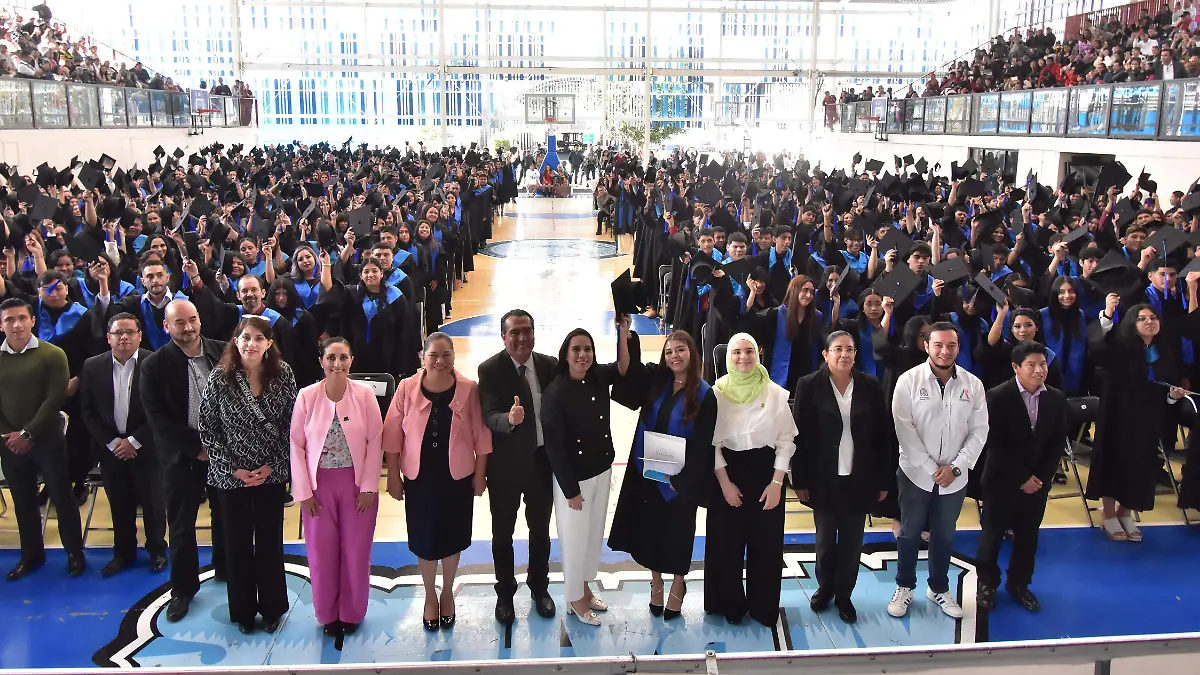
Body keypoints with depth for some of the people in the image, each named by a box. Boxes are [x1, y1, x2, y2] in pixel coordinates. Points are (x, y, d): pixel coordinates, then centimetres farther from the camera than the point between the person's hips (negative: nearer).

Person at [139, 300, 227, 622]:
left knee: (225, 514, 16)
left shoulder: (222, 353, -3)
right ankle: (183, 588, 22)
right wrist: (197, 447, -14)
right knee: (181, 525, 7)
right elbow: (157, 417, -10)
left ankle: (225, 568, 37)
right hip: (182, 455, -2)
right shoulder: (155, 365, -8)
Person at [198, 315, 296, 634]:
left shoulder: (283, 374, -6)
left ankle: (272, 607, 26)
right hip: (232, 475, 0)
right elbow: (207, 429, -5)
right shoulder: (220, 377, -9)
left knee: (270, 541, 8)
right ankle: (243, 610, 28)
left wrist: (273, 465, -9)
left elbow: (291, 425, -2)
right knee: (237, 542, 10)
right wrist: (234, 469, -9)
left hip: (272, 474, 1)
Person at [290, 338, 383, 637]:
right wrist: (303, 491, -5)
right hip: (319, 484, 1)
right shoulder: (307, 396, -5)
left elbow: (375, 441, -5)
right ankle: (327, 614, 27)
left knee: (355, 551, 8)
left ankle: (352, 613, 27)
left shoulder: (365, 394, -7)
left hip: (357, 484, 0)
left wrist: (369, 487, -7)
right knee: (322, 551, 8)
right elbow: (297, 444, -2)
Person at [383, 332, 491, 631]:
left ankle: (447, 593, 38)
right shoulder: (407, 388, -9)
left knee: (452, 537, 15)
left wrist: (480, 474, -2)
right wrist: (393, 475, -2)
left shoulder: (469, 390, -10)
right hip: (419, 479, 0)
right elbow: (393, 434, -3)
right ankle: (430, 595, 35)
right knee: (424, 538, 12)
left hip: (458, 478, 0)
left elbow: (481, 435, -4)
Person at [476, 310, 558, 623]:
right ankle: (505, 592, 33)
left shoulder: (550, 366, -4)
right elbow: (489, 416, -23)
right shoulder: (490, 370, -14)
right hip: (506, 464, -2)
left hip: (543, 460, 3)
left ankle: (539, 586, 40)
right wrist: (509, 419, -44)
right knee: (503, 533, 13)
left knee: (540, 530, 19)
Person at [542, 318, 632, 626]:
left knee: (595, 534, 21)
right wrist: (571, 490, -16)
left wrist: (623, 332, -22)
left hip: (602, 471, 6)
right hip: (573, 478, -6)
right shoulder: (555, 393, -21)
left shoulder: (598, 377, -3)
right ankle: (575, 599, 31)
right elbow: (554, 446, -19)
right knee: (575, 538, 11)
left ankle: (585, 588, 41)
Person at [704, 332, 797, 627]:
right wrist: (724, 482, -8)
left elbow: (786, 439, -2)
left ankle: (763, 606, 24)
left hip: (766, 472, 0)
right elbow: (711, 441, -3)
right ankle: (730, 604, 25)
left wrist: (776, 482, -8)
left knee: (766, 542, 7)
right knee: (727, 542, 7)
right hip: (727, 473, 0)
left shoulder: (775, 392, -4)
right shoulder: (717, 392, -4)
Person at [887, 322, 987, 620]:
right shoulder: (909, 381, -10)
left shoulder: (973, 385, -2)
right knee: (909, 533, 12)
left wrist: (955, 467, -11)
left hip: (955, 477, 2)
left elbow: (979, 431, -1)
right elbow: (905, 429, -13)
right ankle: (904, 587, 29)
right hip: (916, 473, -2)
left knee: (944, 535, 16)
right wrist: (931, 468, -15)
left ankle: (939, 588, 35)